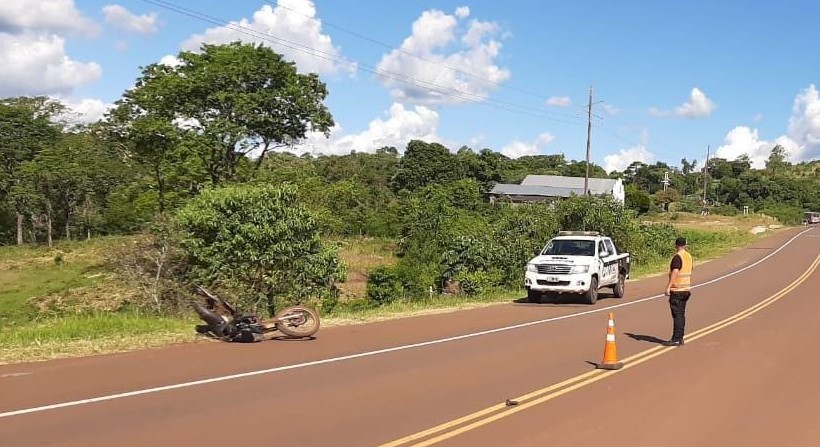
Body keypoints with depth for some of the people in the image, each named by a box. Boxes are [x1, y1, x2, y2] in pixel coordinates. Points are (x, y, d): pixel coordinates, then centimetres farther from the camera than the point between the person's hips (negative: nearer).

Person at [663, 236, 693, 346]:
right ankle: (680, 338, 14)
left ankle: (676, 339, -7)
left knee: (677, 315, -7)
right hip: (685, 289, 8)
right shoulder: (688, 256, 11)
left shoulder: (677, 257, -15)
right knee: (681, 314, 11)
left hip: (676, 290, -8)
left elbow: (674, 273, -22)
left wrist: (668, 287, -22)